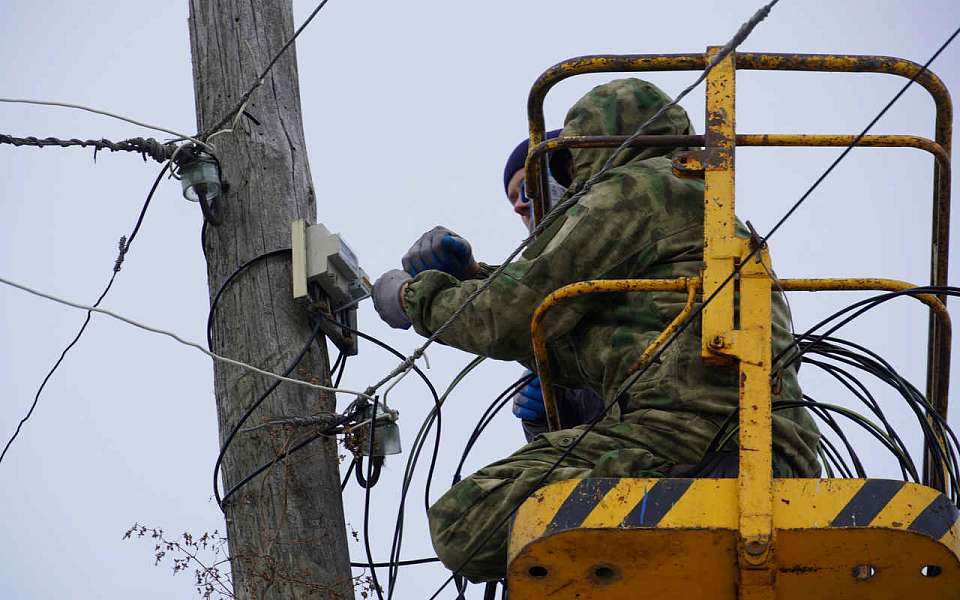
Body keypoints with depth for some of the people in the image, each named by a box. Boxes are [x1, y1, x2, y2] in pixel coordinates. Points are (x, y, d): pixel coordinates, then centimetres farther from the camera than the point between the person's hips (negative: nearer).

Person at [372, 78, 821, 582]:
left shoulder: (635, 188, 5)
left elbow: (518, 315, 1)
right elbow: (587, 361, 35)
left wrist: (419, 297, 19)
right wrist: (484, 282, 36)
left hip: (687, 434, -10)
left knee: (459, 524, -17)